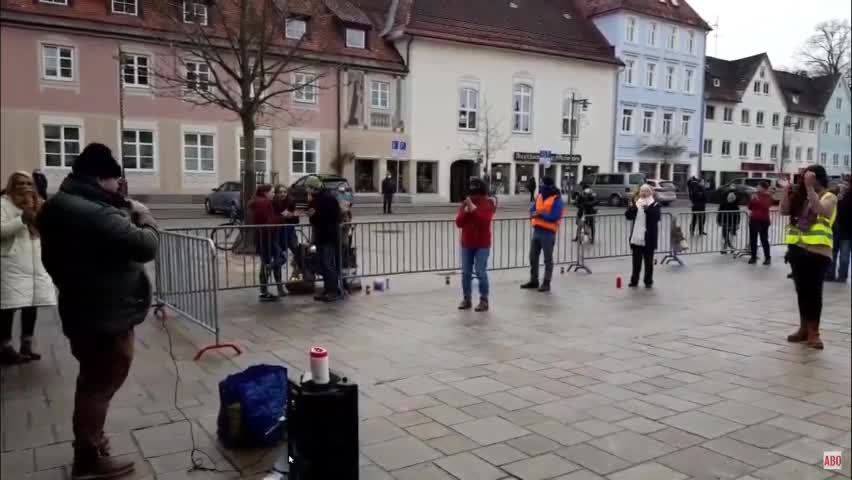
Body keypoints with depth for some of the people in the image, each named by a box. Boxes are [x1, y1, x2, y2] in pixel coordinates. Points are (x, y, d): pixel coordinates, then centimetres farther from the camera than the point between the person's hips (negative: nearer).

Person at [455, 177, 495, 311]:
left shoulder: (488, 203, -4)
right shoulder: (465, 203, 7)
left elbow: (485, 220, -19)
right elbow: (458, 223, 1)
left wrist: (474, 208, -21)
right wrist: (466, 211, -13)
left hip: (482, 245, -4)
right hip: (466, 244, 4)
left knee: (481, 272, -6)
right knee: (466, 272, 6)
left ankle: (484, 300, 2)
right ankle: (466, 299, 15)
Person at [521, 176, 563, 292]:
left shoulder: (556, 199, -11)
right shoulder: (540, 196, 12)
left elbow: (554, 217, -19)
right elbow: (533, 208, 13)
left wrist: (540, 215, -17)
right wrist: (533, 212, -10)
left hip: (548, 232, -8)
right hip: (537, 230, 8)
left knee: (547, 259, 2)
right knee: (533, 257, 12)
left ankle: (546, 283, 8)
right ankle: (533, 281, 23)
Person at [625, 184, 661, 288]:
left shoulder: (655, 205, -1)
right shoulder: (636, 203, 10)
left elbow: (657, 217, -18)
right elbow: (628, 215, 0)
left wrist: (647, 209, -32)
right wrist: (634, 206, -17)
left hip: (648, 238, -3)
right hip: (636, 237, 3)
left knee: (648, 261, 5)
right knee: (636, 260, 10)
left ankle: (648, 281, 13)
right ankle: (634, 280, 18)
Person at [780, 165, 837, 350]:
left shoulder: (829, 197, -4)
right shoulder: (802, 197, 11)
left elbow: (820, 210, -23)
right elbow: (784, 211, 6)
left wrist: (810, 187, -26)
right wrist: (787, 192, -6)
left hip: (818, 253, -5)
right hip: (797, 250, 6)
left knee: (814, 292, -2)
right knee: (802, 291, 12)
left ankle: (814, 332, 5)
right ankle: (804, 329, 21)